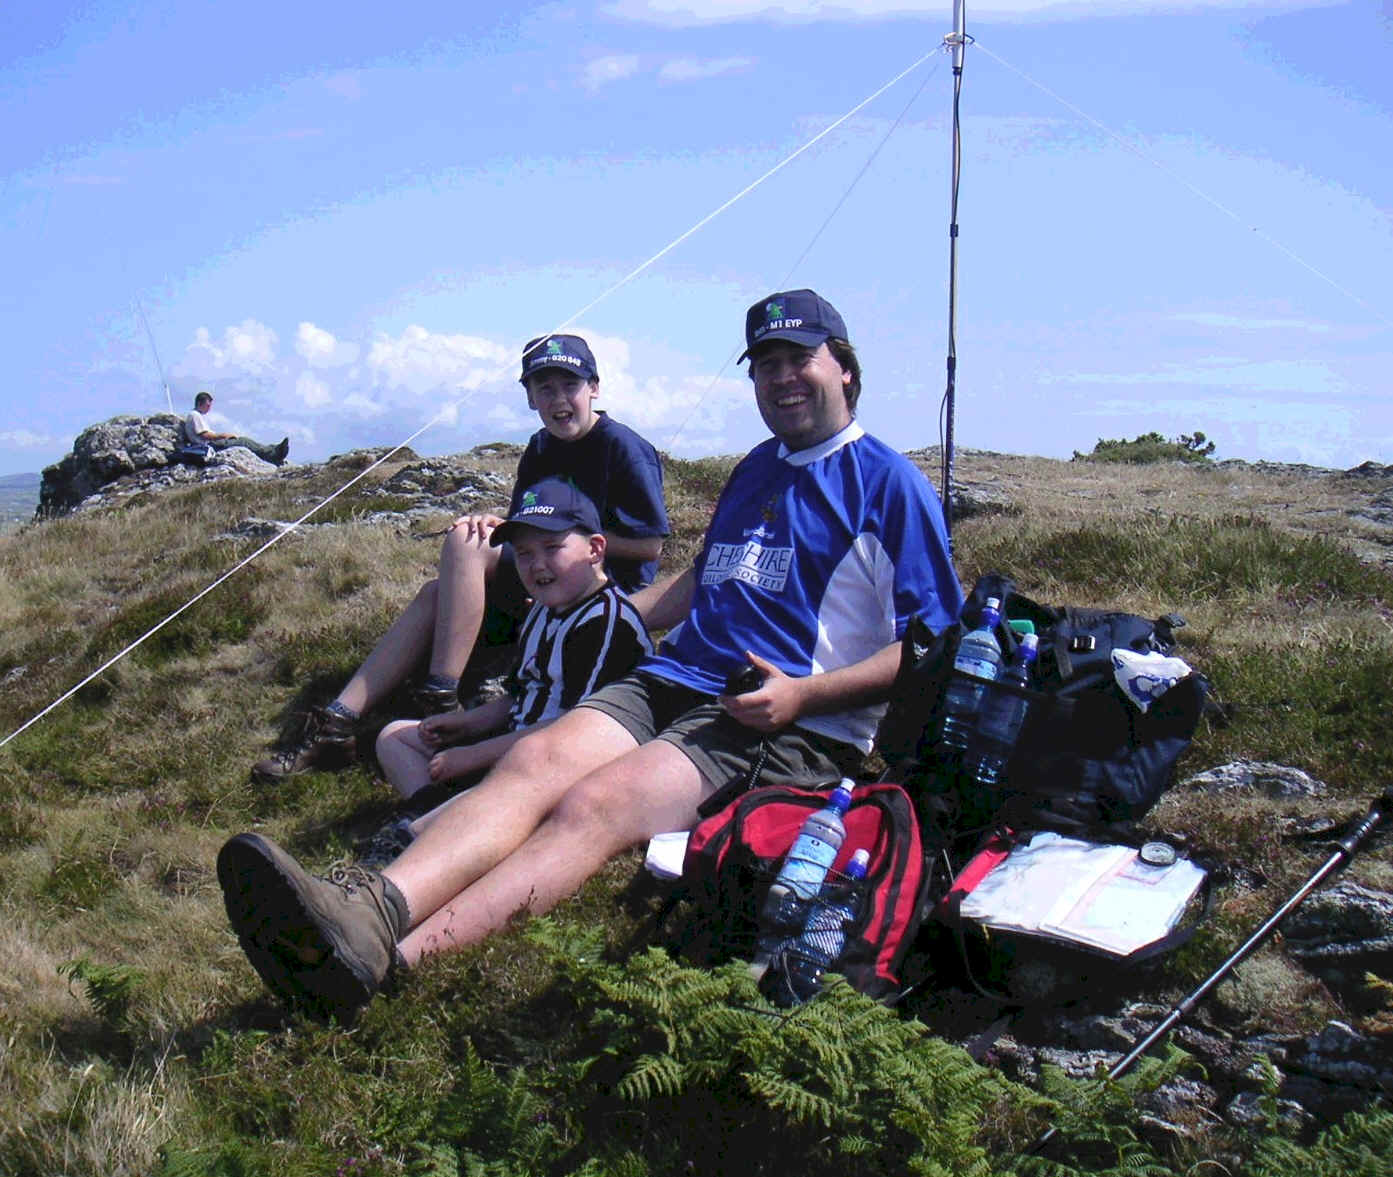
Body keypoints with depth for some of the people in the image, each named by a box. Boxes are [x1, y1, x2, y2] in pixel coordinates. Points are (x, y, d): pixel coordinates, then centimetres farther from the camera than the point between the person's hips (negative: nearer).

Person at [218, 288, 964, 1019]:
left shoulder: (888, 483, 4)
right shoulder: (755, 469, 27)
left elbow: (934, 646, -3)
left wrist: (806, 693, -15)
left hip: (795, 724, -7)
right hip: (673, 679, 7)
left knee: (596, 803, -31)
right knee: (537, 758, -24)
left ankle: (394, 952, -49)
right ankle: (377, 905, -47)